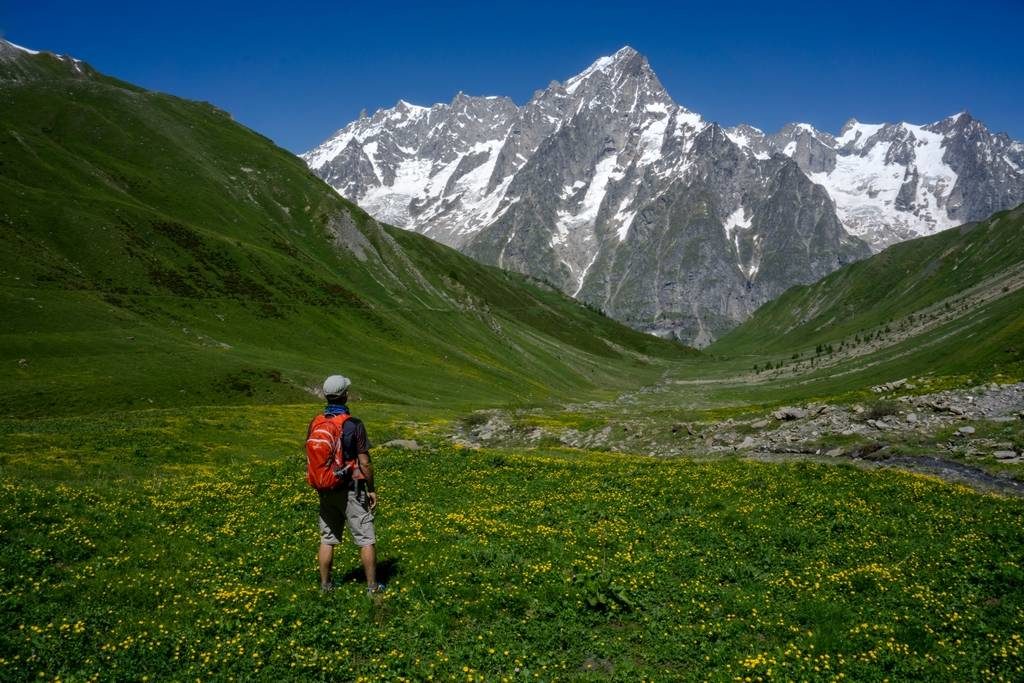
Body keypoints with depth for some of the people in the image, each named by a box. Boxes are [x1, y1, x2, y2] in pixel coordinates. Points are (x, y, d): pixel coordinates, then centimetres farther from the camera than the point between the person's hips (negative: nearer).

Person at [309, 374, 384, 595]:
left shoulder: (315, 423, -1)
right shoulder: (354, 425, -16)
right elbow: (365, 462, -15)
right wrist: (372, 489, -3)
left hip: (326, 490, 5)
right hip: (351, 490, -5)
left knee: (327, 539, 15)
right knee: (366, 539, 5)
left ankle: (325, 584, 23)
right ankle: (372, 586, 10)